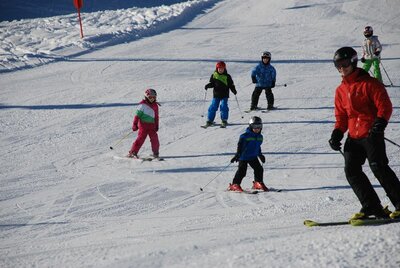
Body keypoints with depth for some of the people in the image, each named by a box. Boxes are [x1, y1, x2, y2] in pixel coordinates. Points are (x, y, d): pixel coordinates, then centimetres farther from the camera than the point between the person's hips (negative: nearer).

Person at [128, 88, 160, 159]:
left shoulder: (155, 105, 12)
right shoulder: (143, 105, -6)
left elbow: (156, 116, 20)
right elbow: (137, 115, -6)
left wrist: (156, 126, 16)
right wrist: (135, 124, -10)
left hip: (151, 125, 5)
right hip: (143, 124, -5)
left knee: (154, 138, -2)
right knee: (141, 138, -11)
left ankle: (155, 153, 12)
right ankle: (132, 153, -7)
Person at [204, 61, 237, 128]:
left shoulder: (227, 76, 0)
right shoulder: (214, 75, 3)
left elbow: (231, 85, 3)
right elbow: (212, 83, 8)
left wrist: (234, 90, -11)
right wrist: (207, 86, -11)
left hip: (224, 95, -1)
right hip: (216, 95, 2)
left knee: (223, 106, -8)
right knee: (213, 107, 1)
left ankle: (224, 121, 2)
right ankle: (210, 120, 9)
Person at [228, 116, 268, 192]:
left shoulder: (260, 137, 7)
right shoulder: (245, 136, -15)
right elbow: (240, 146, -14)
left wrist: (260, 155, 26)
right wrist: (237, 155, -18)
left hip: (253, 157, 6)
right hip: (244, 157, -6)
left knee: (259, 169, 3)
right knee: (242, 171, -10)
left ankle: (258, 183, 21)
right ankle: (235, 185, -2)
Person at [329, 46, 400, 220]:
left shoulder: (369, 83, -4)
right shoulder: (341, 90, 16)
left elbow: (385, 105, -9)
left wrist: (380, 122, -25)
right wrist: (337, 133, 6)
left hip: (371, 134, -7)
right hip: (353, 137, 7)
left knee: (378, 167, -15)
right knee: (351, 170, -4)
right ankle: (372, 206, 0)